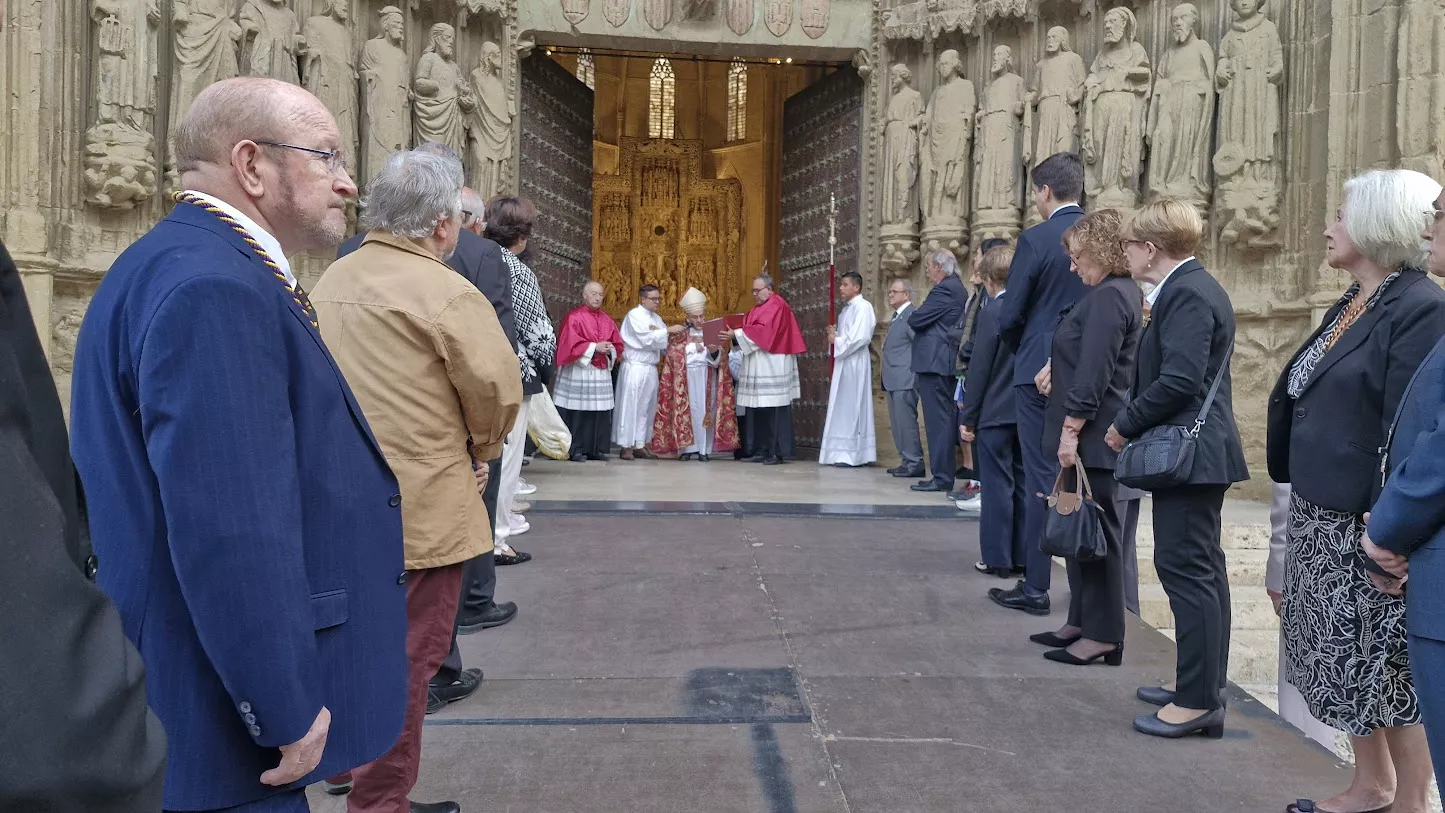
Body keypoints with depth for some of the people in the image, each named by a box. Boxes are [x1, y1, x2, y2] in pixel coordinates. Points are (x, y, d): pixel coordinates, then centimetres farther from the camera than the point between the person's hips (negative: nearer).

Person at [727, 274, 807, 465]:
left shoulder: (777, 306, -8)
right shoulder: (758, 308, 21)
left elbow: (764, 330, -20)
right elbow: (751, 332, 19)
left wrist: (736, 334, -19)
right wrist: (734, 335, 1)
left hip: (773, 368, -9)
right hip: (758, 369, 9)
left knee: (774, 410, -7)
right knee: (758, 409, 7)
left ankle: (777, 452, -5)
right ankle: (761, 450, 11)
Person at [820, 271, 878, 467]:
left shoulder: (863, 307, -12)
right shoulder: (847, 308, 16)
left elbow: (861, 337, -21)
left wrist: (837, 340, -10)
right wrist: (835, 334, 4)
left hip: (854, 362, -9)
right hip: (844, 361, 9)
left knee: (851, 405, -7)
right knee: (844, 406, 9)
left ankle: (852, 454, -2)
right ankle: (846, 452, 14)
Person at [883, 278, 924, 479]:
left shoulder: (910, 316, -12)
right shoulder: (896, 317, 19)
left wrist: (915, 370, -15)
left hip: (904, 380, -10)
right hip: (894, 381, 10)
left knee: (906, 422, -9)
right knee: (898, 423, 12)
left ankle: (914, 464, -4)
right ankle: (908, 461, 17)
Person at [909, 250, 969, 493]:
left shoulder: (943, 290, -14)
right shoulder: (958, 289, 17)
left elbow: (915, 320, -15)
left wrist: (914, 316, 5)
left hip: (934, 363, -10)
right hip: (947, 363, 10)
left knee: (938, 421, -8)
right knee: (947, 419, 12)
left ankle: (941, 478, -7)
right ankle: (945, 474, 18)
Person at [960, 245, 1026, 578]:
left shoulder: (991, 313, -12)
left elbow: (979, 370, -12)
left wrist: (968, 419, -5)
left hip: (996, 413, -5)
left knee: (997, 487, 0)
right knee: (1023, 485, 12)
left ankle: (997, 559, 5)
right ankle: (1022, 556, 18)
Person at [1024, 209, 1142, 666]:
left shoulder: (1108, 297, -16)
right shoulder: (1122, 293, 16)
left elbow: (1093, 374, -21)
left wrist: (1071, 429, -20)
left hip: (1093, 436, -10)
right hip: (1097, 435, 10)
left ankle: (1103, 635, 4)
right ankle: (1083, 621, 22)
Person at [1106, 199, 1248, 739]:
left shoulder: (1186, 294, -16)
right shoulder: (1192, 288, 15)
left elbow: (1178, 380, -23)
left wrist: (1126, 424, -13)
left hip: (1189, 452, -11)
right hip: (1199, 450, 11)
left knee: (1186, 568, -7)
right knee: (1200, 569, 16)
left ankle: (1199, 701, -1)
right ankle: (1203, 684, 27)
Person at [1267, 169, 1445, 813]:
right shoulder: (1352, 304, 12)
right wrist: (1305, 502, 16)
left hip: (1370, 524, -9)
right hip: (1324, 518, 9)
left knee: (1390, 666, 4)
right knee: (1346, 659, 17)